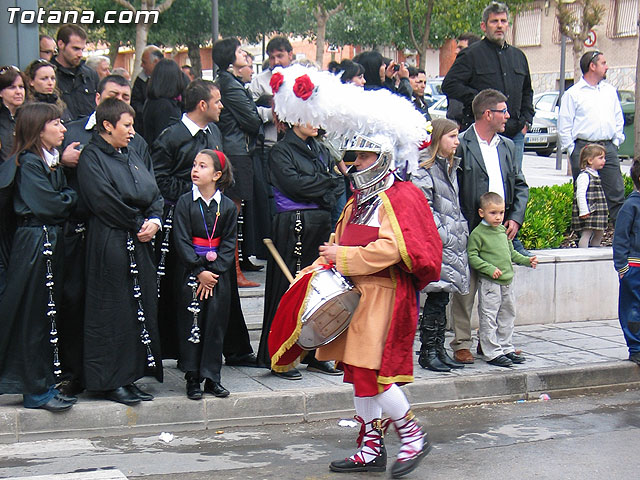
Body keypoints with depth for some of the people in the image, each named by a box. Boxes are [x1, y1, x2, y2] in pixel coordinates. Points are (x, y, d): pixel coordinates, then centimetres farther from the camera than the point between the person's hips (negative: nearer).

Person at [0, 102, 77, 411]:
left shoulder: (52, 160, 16)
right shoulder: (28, 162, -11)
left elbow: (63, 198, 14)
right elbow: (48, 204, -18)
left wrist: (64, 200, -6)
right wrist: (73, 197, -4)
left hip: (52, 241, 9)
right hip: (34, 243, -9)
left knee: (49, 314, 11)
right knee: (34, 316, -3)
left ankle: (45, 383, 18)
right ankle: (36, 390, 3)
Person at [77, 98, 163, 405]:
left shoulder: (133, 156, 17)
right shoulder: (91, 158, -7)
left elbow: (154, 194, 14)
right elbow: (106, 203, -16)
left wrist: (154, 222, -5)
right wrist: (139, 224, -10)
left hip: (139, 243, 8)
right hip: (110, 245, -8)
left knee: (141, 307, 7)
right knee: (113, 310, -4)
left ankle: (128, 377, 14)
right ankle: (110, 382, 3)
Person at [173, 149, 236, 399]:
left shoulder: (228, 206, 3)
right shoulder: (185, 202, -1)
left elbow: (229, 244, 2)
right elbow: (182, 241, -5)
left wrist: (214, 271, -11)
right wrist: (199, 272, -13)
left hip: (219, 274, 1)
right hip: (192, 272, -1)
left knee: (216, 324, 4)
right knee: (191, 325, 0)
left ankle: (212, 378, 12)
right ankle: (192, 379, 7)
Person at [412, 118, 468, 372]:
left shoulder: (450, 167, 18)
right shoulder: (424, 169, -9)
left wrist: (463, 231, 14)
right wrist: (444, 236, -17)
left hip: (453, 243, 8)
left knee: (441, 298, 10)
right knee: (437, 298, -6)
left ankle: (438, 349, 15)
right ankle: (427, 353, 1)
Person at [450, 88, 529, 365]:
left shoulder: (507, 146, 15)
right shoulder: (461, 145, -7)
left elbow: (520, 185, 18)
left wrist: (516, 218, 3)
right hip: (470, 232, -6)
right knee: (465, 289, -2)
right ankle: (461, 343, 6)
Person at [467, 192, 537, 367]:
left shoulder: (503, 231, 13)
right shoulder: (477, 233, -10)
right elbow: (472, 256, -14)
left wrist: (526, 260, 13)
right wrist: (490, 269, -21)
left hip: (507, 282, 8)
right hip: (489, 283, -8)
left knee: (507, 317, 14)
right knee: (489, 319, -3)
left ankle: (506, 348, 25)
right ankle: (492, 353, 3)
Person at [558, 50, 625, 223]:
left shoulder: (610, 91, 16)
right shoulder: (573, 94, 0)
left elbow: (618, 119, 22)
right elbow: (563, 126, -1)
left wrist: (616, 141, 11)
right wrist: (572, 149, -6)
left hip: (608, 148, 4)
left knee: (616, 193, -2)